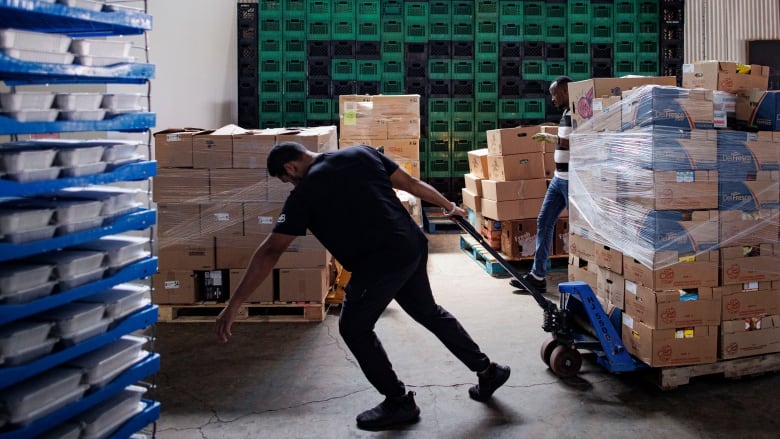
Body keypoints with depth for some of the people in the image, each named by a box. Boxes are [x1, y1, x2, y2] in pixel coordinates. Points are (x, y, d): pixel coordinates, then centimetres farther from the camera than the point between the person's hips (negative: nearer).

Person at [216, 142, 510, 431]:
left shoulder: (304, 193, -4)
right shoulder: (362, 153, 11)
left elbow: (271, 251, -8)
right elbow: (411, 184, 15)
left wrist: (235, 303, -8)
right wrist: (449, 207, 31)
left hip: (381, 262, -8)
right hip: (414, 246, 8)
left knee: (354, 327, 10)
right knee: (429, 312, 27)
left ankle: (399, 403, 17)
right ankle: (488, 371, 38)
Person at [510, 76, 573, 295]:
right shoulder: (566, 114, 15)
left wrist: (551, 138, -20)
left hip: (572, 180, -10)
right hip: (559, 178, 10)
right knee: (544, 221, 9)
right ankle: (537, 276, 13)